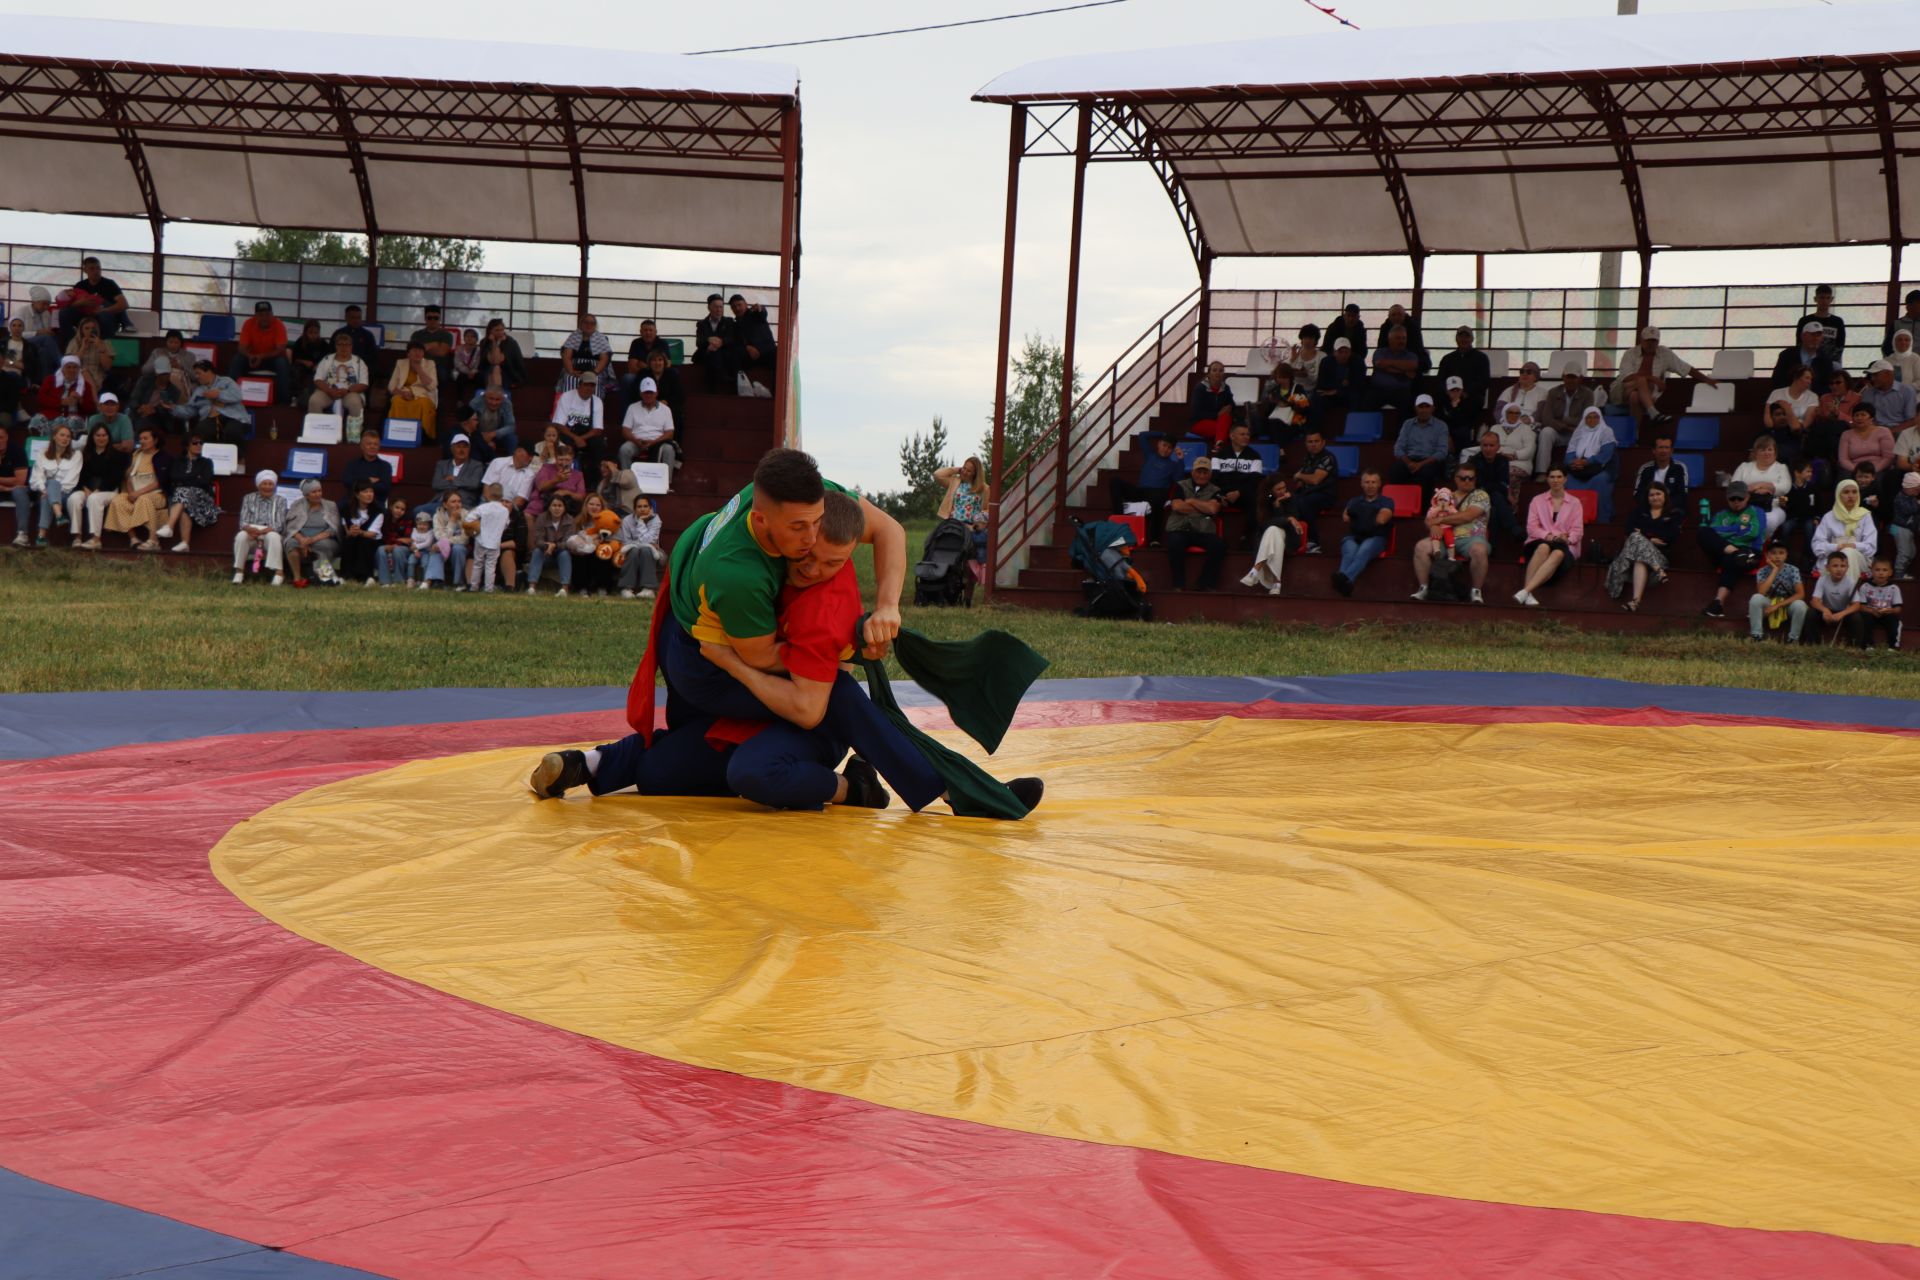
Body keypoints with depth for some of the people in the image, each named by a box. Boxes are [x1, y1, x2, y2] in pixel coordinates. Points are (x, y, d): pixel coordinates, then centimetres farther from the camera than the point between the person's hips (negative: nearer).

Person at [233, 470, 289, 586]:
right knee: (241, 536, -32)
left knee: (273, 536, -36)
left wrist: (261, 531, -22)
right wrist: (249, 528, -23)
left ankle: (279, 573, -39)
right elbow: (243, 521, 4)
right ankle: (239, 572, -25)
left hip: (270, 533, -1)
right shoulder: (249, 498, 12)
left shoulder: (280, 500, 7)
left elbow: (279, 524, -5)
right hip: (252, 533, 1)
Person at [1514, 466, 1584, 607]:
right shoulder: (1537, 500, 16)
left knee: (1558, 554, -38)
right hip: (1540, 542, 0)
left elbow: (1578, 531, 7)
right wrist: (1547, 536, -14)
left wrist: (1567, 538, -15)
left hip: (1564, 546, 0)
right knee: (1544, 548, -39)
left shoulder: (1574, 503, 16)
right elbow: (1531, 527, 6)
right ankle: (1528, 594, -50)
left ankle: (1525, 591, -54)